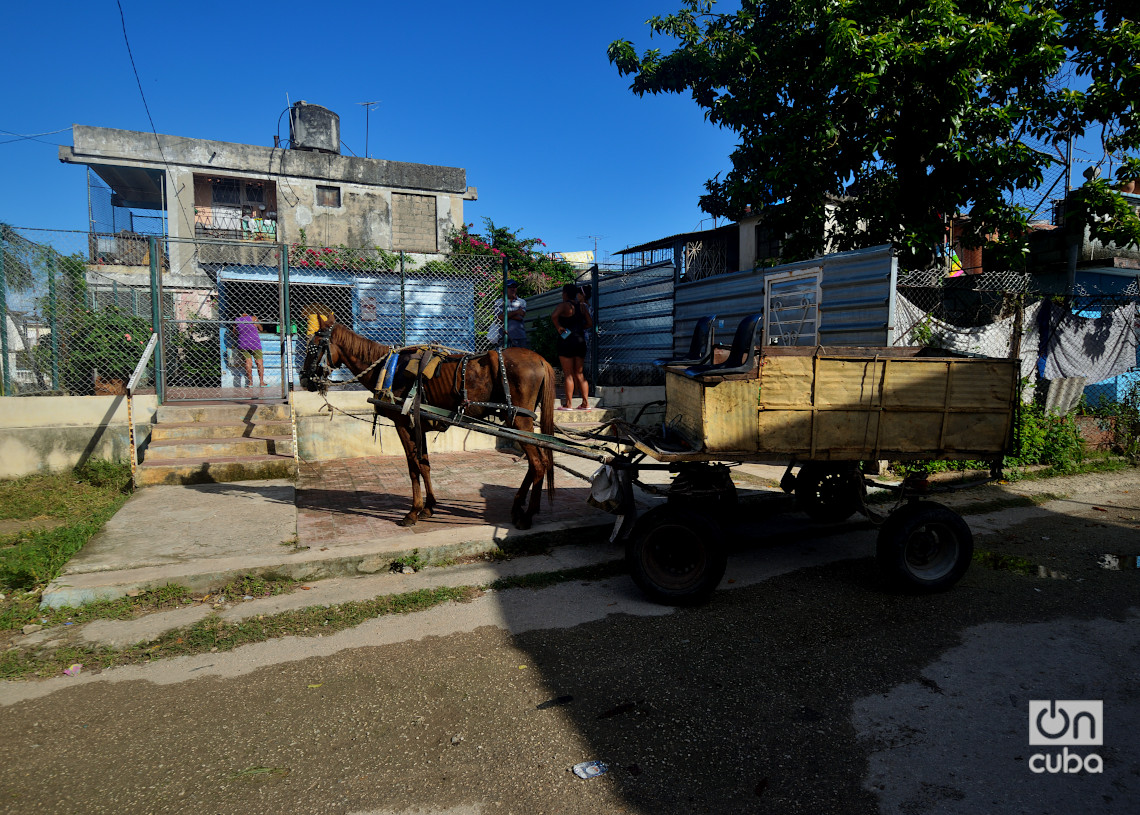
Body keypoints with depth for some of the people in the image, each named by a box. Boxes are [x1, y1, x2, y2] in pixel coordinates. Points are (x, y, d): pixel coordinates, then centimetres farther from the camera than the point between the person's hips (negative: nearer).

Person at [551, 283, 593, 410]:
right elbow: (590, 323, 10)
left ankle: (568, 404, -2)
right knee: (579, 374, 11)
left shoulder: (563, 305, -8)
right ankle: (585, 403, 9)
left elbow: (554, 316, -27)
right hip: (580, 341, 6)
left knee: (568, 375, -2)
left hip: (567, 341, -6)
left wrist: (558, 327, -12)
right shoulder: (582, 307, 11)